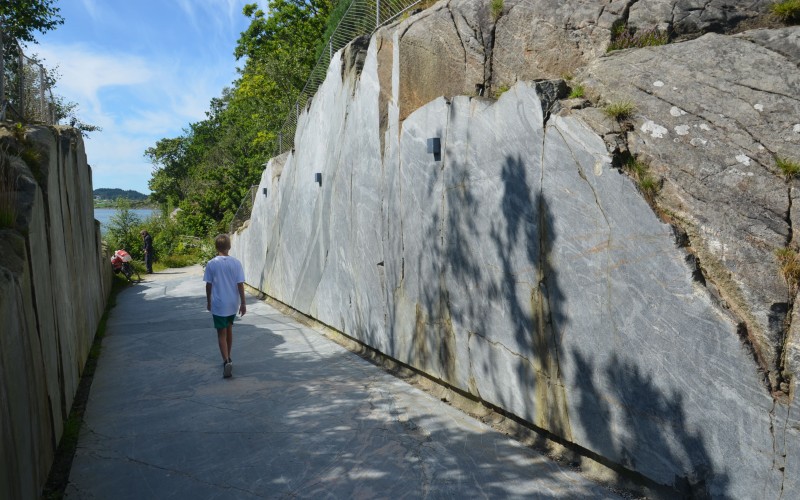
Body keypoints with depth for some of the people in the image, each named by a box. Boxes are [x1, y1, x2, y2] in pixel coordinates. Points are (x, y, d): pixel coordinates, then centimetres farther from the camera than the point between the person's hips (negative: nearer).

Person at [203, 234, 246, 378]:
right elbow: (240, 284, -6)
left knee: (221, 334, 1)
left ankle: (226, 362, -14)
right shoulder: (236, 262, -6)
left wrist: (208, 302, 11)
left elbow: (208, 285, -3)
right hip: (233, 303, 3)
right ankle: (228, 358, 33)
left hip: (218, 304, -3)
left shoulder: (211, 264, -8)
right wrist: (243, 303, 0)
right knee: (229, 329, 21)